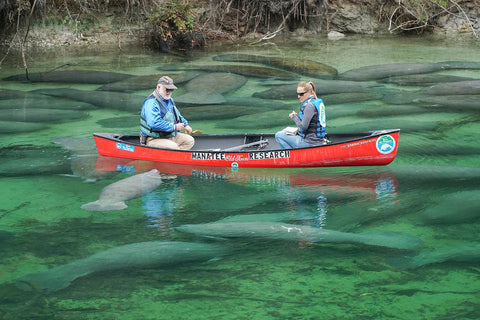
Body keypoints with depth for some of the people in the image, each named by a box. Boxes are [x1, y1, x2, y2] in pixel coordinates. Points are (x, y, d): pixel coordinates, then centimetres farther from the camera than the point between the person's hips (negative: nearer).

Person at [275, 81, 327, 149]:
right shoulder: (318, 102, 10)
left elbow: (303, 127, -22)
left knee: (278, 135, -6)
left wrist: (294, 117, -7)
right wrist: (298, 116, 8)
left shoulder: (309, 106, -20)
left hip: (310, 143, -10)